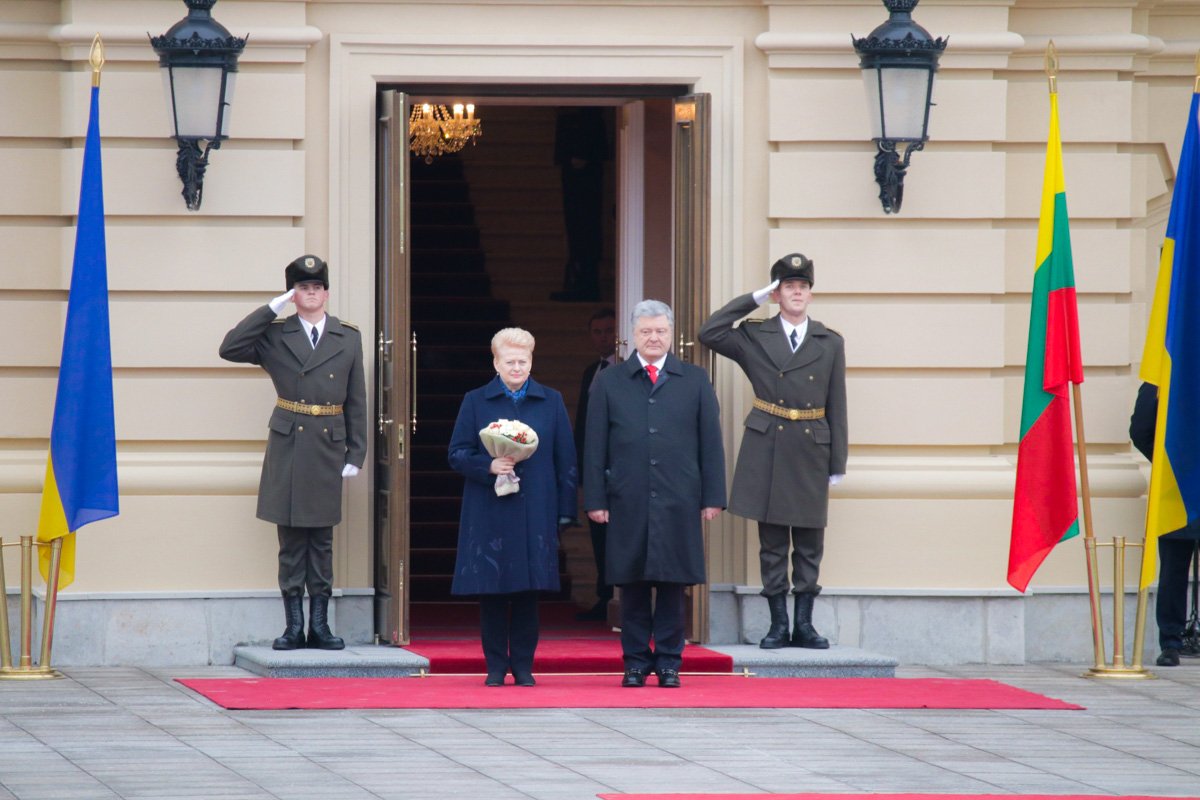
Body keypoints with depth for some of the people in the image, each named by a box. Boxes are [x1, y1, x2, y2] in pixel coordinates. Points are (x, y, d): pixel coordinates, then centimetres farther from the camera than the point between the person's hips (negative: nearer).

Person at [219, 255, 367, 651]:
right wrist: (272, 308, -10)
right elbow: (230, 349, -12)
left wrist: (355, 455, 2)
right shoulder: (275, 336, 4)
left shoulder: (348, 338, 8)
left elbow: (356, 402, 8)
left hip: (328, 449, 1)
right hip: (287, 446, -1)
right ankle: (294, 625, 4)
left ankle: (319, 625, 10)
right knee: (291, 540, 1)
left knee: (321, 540, 5)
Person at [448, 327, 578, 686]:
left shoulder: (551, 403, 9)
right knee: (491, 590, 0)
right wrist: (488, 466, -15)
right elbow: (457, 454, 4)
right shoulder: (475, 402, 6)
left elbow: (565, 459, 9)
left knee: (528, 591, 1)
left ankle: (523, 666, 8)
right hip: (488, 512, 0)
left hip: (535, 513, 0)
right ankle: (496, 666, 8)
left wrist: (565, 509, 3)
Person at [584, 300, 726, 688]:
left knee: (672, 583, 1)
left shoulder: (695, 381, 10)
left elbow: (710, 442, 8)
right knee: (632, 584, 2)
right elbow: (595, 447, 6)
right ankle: (636, 661, 9)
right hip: (628, 500, 0)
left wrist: (712, 496, 1)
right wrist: (595, 499, -2)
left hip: (678, 501, 0)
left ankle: (669, 661, 8)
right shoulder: (609, 383, 9)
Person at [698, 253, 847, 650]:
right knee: (772, 543, 2)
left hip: (812, 452, 1)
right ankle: (778, 624, 7)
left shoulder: (830, 343, 8)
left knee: (810, 543, 4)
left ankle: (804, 624, 10)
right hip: (767, 450, -1)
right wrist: (753, 300, -6)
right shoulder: (754, 337, 5)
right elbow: (709, 334, -10)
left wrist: (838, 463, 4)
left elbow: (837, 406, 8)